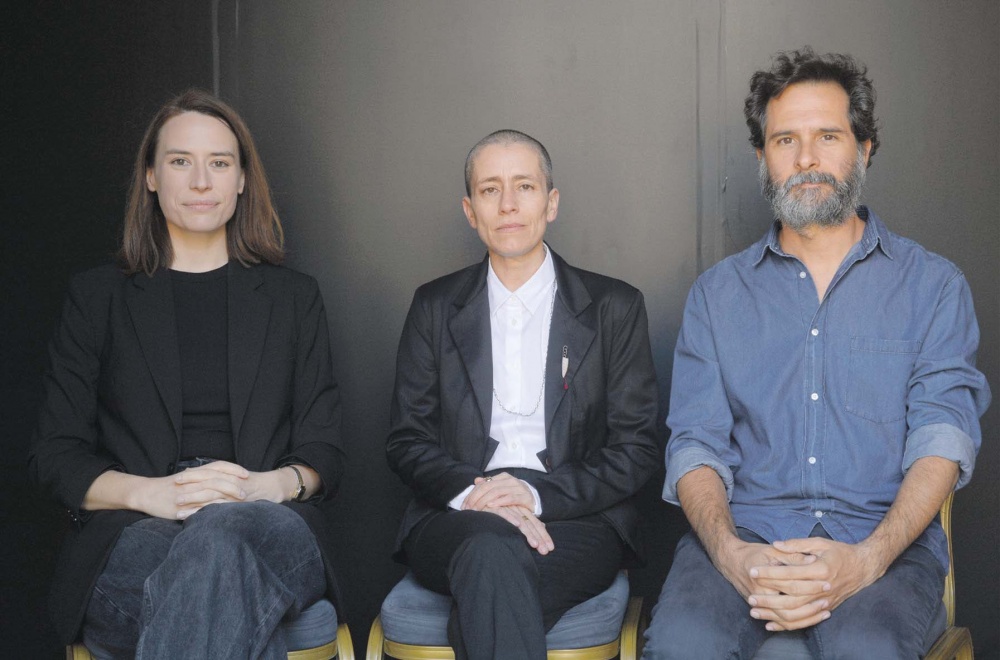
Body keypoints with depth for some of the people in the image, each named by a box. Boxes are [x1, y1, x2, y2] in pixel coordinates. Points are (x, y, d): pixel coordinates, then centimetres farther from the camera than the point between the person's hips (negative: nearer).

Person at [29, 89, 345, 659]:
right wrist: (151, 493, -11)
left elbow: (324, 452, 14)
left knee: (223, 535, -39)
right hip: (132, 534, -1)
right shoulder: (98, 297, 17)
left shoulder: (294, 298, 19)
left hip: (272, 523, 2)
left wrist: (274, 483, -11)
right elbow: (54, 453, 10)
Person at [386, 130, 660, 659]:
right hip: (458, 518, 2)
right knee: (492, 548, -35)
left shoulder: (615, 307, 9)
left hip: (575, 520, -1)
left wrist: (537, 494, -12)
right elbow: (406, 441, 9)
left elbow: (635, 448, 4)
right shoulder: (435, 307, 14)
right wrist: (469, 492, -13)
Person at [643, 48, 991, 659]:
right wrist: (731, 554, -17)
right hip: (745, 531, 1)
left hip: (882, 537, -1)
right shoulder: (718, 293, 15)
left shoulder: (933, 285, 10)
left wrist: (866, 560, -20)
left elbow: (943, 434, -2)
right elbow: (696, 442, 5)